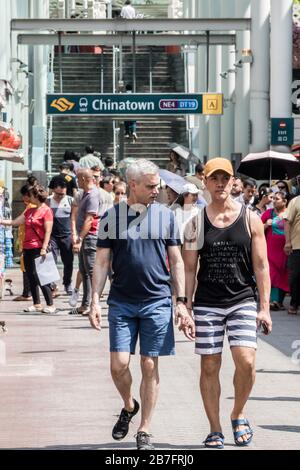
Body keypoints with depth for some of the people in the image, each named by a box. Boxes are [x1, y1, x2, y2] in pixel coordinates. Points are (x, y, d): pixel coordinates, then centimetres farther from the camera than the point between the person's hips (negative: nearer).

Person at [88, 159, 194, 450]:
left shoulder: (165, 216, 4)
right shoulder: (112, 217, 2)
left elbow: (176, 262, 7)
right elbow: (101, 262, 5)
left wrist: (181, 302, 1)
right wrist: (95, 300, -4)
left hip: (157, 301, 0)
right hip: (121, 302, 0)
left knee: (150, 367, 1)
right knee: (119, 364, -5)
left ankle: (144, 431, 11)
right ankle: (129, 406, 25)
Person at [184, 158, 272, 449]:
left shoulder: (250, 219, 2)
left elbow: (261, 266, 2)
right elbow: (189, 268, 6)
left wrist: (265, 307, -4)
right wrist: (186, 305, 1)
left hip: (242, 301, -1)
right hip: (207, 303, 1)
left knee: (246, 361, -16)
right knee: (209, 366, 2)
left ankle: (238, 415, 10)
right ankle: (215, 430, 13)